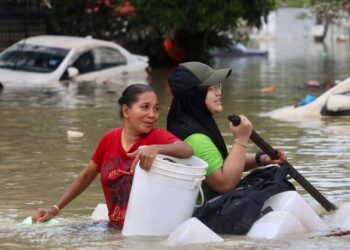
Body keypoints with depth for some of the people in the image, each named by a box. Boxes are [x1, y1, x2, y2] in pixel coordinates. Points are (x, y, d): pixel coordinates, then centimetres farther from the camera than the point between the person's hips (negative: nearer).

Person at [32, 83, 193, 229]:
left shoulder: (158, 137, -8)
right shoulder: (110, 139, 3)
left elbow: (187, 151, -28)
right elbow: (86, 176, 16)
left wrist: (156, 149, -43)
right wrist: (56, 208, 15)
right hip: (116, 230, 5)